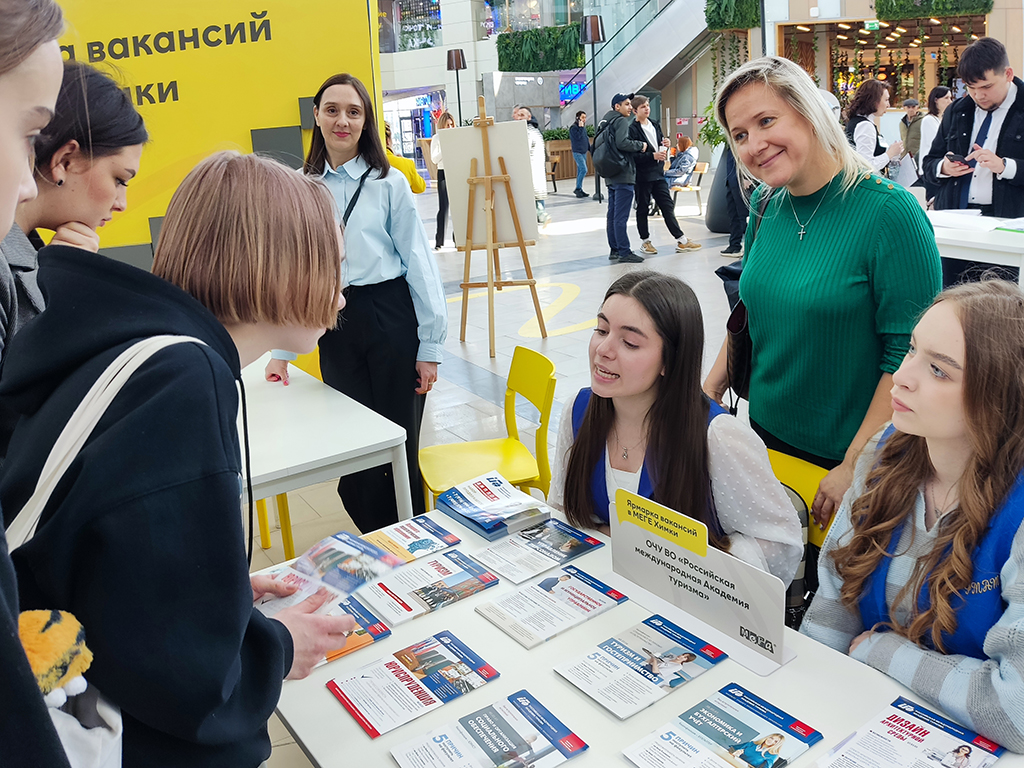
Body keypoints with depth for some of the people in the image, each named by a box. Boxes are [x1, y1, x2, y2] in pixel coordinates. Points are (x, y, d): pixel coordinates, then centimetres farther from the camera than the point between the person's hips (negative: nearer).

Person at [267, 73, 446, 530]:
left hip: (390, 317, -3)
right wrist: (282, 348, 6)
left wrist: (430, 346, -6)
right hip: (334, 325, 3)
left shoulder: (389, 183, -3)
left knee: (399, 444, 4)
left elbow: (419, 263, -4)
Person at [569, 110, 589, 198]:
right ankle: (577, 189, -10)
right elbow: (577, 137, -22)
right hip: (577, 152, -8)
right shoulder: (573, 127, -9)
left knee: (580, 171, 10)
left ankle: (579, 190, 14)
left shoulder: (583, 127, 15)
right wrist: (581, 127, -21)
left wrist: (590, 149, 20)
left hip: (584, 152, 8)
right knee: (584, 170, -16)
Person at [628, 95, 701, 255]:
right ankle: (645, 242, 18)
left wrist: (666, 144, -1)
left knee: (668, 206, 6)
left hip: (658, 173, 6)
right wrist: (653, 155, -24)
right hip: (642, 176, -6)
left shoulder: (655, 124, 11)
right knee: (642, 209, 6)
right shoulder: (632, 129, -11)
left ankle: (681, 241, 7)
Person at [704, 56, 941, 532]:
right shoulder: (766, 206, 0)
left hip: (843, 455, -5)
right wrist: (709, 391, 4)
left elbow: (910, 355, -20)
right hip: (766, 434, 6)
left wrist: (856, 468, -21)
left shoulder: (890, 212, -19)